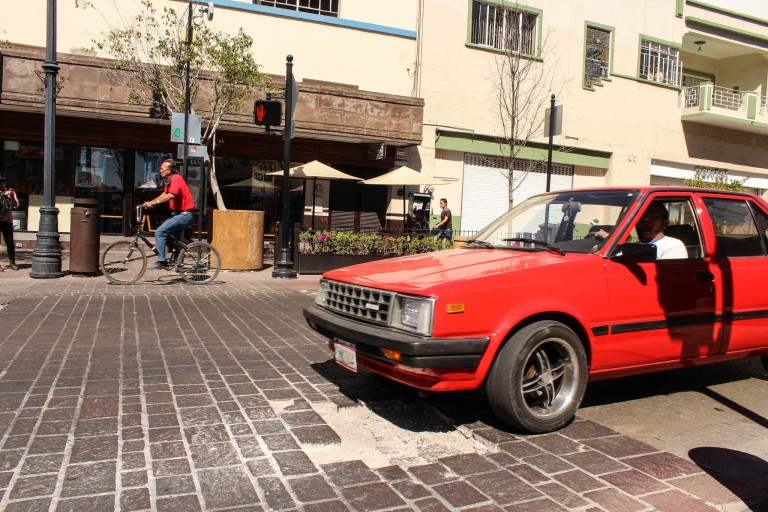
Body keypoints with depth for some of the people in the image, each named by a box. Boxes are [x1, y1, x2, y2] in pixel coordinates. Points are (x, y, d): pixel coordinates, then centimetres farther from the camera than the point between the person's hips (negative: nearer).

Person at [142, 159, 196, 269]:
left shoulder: (175, 178, -14)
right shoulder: (170, 180, 19)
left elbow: (171, 195, -29)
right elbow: (164, 194, 22)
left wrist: (154, 202, -29)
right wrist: (150, 202, 9)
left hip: (184, 214, -11)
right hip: (179, 214, 11)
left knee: (160, 232, -15)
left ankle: (161, 261, -13)